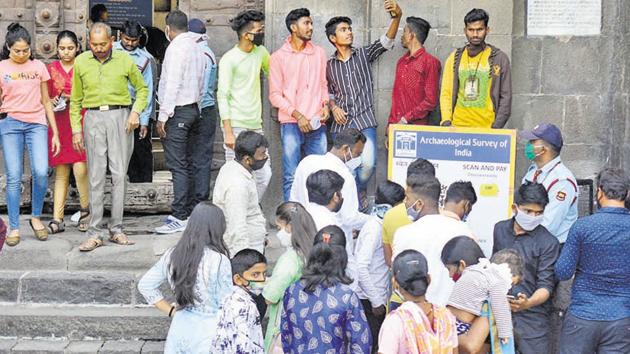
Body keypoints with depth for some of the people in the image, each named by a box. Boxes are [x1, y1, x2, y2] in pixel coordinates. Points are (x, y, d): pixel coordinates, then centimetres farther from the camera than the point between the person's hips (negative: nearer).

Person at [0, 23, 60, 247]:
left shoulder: (38, 67, 9)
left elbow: (46, 102, 13)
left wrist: (55, 133, 10)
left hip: (36, 123, 1)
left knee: (41, 172, -14)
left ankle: (36, 217, 8)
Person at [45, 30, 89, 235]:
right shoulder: (51, 69, 11)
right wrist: (53, 102, -5)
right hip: (59, 124, 2)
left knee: (80, 169, -13)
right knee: (61, 173, 3)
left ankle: (86, 210, 9)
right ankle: (57, 219, 4)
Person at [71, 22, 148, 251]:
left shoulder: (125, 60, 3)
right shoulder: (81, 62, 6)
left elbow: (142, 89, 15)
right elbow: (76, 99, 13)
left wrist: (136, 112, -1)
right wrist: (76, 129, 6)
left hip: (120, 117, 0)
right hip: (93, 118, 1)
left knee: (119, 174, -2)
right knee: (96, 176, -1)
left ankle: (116, 230, 7)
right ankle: (94, 234, 2)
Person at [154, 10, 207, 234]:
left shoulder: (176, 48, -11)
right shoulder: (196, 48, 15)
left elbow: (172, 85, -17)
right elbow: (201, 83, 12)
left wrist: (163, 116, -15)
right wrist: (196, 106, 12)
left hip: (178, 111, -9)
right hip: (194, 109, 9)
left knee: (178, 166, -9)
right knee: (195, 163, 10)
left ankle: (179, 217, -10)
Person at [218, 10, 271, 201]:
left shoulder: (261, 52, 9)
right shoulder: (229, 60, -10)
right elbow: (222, 96, -12)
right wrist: (228, 132, -17)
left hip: (256, 126, 7)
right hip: (236, 127, -7)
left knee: (264, 175, 7)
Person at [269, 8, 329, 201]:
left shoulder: (319, 52, 11)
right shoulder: (278, 57, 0)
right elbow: (275, 95, -2)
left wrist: (325, 104, -1)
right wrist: (297, 115, -12)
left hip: (317, 124, 3)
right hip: (291, 124, -3)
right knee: (291, 176, -3)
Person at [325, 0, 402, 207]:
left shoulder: (364, 55, 6)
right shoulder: (329, 65, 10)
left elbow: (386, 42, -8)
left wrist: (396, 17, -24)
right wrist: (333, 107, -1)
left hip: (364, 121, -2)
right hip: (341, 124, 2)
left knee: (368, 164, -18)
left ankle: (361, 190, 12)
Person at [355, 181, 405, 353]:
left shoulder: (381, 223, 7)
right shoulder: (374, 228, -19)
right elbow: (361, 268, -25)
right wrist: (376, 301, -20)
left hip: (378, 296, 8)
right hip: (368, 300, -8)